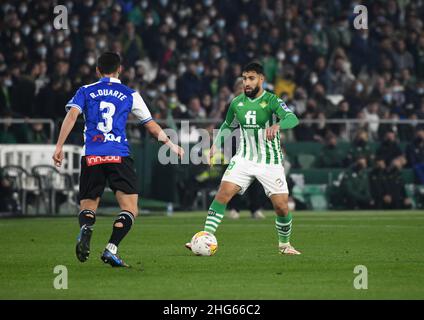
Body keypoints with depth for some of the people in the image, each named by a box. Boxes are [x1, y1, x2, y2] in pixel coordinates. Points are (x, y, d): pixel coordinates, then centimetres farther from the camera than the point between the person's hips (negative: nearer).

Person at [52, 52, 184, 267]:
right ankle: (111, 249, -21)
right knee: (130, 208, 0)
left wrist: (59, 146, -8)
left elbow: (71, 115, -4)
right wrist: (172, 146, 29)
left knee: (87, 205, 12)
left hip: (91, 157, 2)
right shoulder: (130, 95, 13)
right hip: (119, 156, -2)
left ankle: (85, 228, -24)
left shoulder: (85, 92, 13)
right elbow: (152, 127, 16)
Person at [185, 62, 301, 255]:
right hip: (243, 159, 3)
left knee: (282, 207, -5)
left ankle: (285, 245, 20)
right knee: (223, 194, -17)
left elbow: (292, 119, -29)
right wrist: (216, 145, 7)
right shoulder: (237, 103, 4)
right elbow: (228, 125, 22)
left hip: (270, 162, -3)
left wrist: (277, 125, -50)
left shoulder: (272, 101, -12)